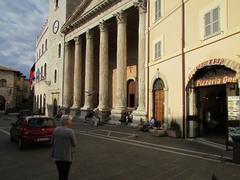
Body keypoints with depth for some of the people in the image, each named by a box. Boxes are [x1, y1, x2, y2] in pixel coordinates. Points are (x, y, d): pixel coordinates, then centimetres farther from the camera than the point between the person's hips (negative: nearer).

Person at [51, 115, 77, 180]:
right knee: (65, 175, 7)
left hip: (57, 156, 5)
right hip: (66, 156, -5)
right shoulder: (70, 131, -14)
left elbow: (52, 142, 8)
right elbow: (74, 144, -7)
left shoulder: (56, 130, 1)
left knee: (60, 173, 20)